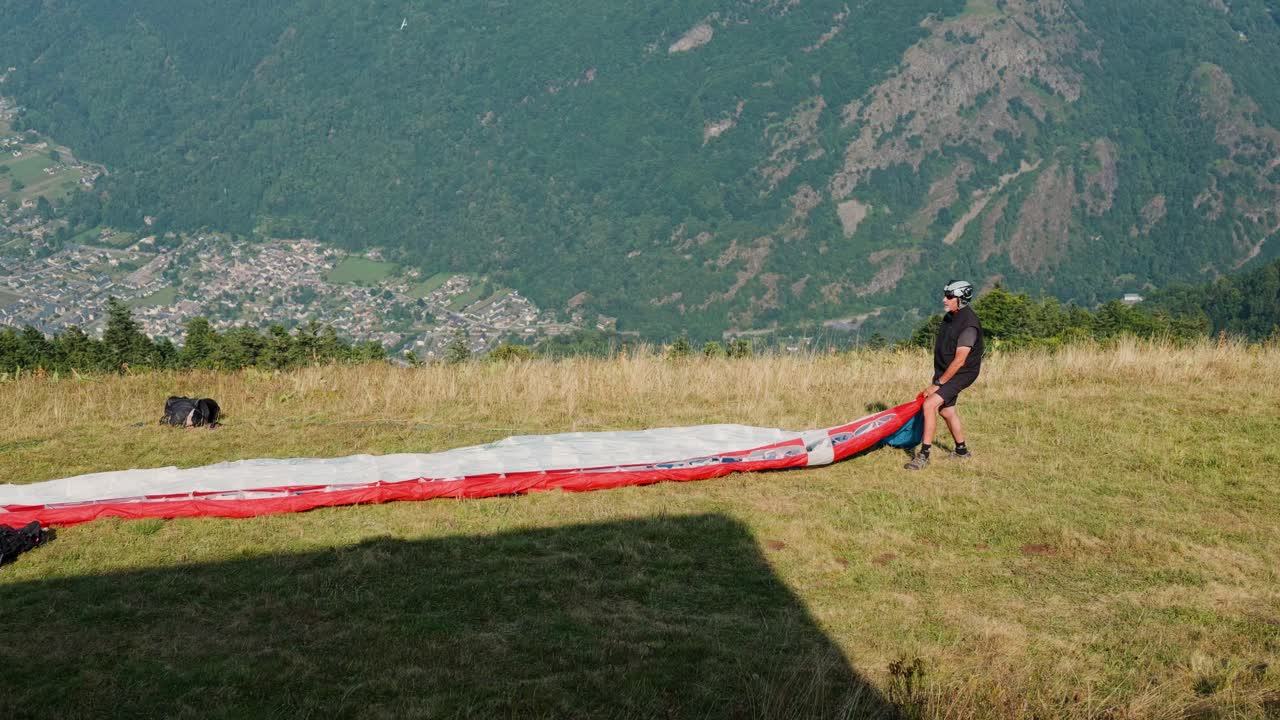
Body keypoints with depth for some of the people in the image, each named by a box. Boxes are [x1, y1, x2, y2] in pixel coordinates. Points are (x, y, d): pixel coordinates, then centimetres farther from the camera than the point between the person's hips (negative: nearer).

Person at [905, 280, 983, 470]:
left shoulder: (969, 324, -23)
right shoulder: (949, 317, 6)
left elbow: (959, 361, -25)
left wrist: (937, 384, -21)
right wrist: (937, 379, 18)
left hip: (961, 374, -9)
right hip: (944, 371, 9)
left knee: (929, 404, -21)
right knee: (946, 410, 18)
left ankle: (924, 456, -19)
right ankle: (962, 451, 37)